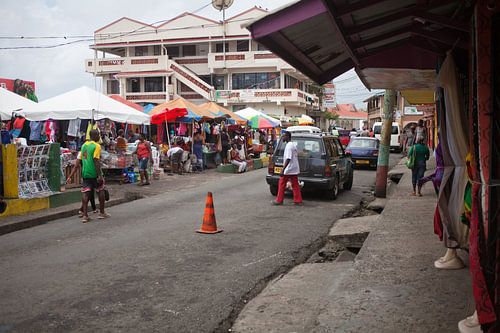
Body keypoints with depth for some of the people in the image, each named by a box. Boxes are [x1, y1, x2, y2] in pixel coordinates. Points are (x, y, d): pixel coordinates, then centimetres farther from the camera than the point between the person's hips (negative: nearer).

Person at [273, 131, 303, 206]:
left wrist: (283, 169, -26)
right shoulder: (294, 145, 14)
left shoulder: (288, 146, -17)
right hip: (295, 169, 9)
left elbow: (288, 159, -24)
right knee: (295, 185, 9)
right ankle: (298, 201, 8)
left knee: (282, 184, 1)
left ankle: (279, 200, 7)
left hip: (288, 170, -9)